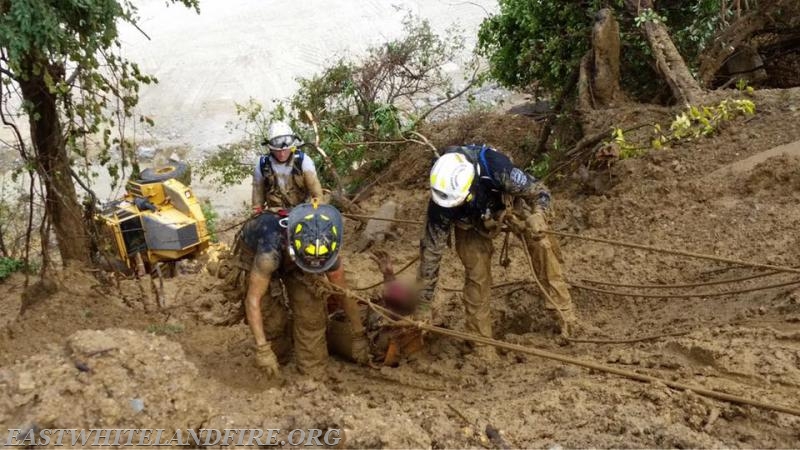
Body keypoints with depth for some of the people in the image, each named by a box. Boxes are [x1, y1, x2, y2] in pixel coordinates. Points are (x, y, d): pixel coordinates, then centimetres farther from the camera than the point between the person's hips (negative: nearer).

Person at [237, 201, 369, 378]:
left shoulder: (327, 250, -33)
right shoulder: (270, 251, -47)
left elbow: (344, 293, -18)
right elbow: (253, 300, -41)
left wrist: (359, 336, -11)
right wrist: (262, 349, -42)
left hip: (290, 261, 3)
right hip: (253, 254, -3)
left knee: (311, 310, -13)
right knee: (272, 316, -16)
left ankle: (313, 373, 3)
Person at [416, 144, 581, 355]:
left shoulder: (497, 169, -44)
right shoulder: (441, 204, -38)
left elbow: (539, 192, -25)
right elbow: (431, 252, -28)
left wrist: (538, 215, -48)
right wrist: (422, 306, -24)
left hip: (508, 201, 1)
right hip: (472, 224, 0)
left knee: (541, 244, -14)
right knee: (476, 273, -9)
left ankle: (564, 311, -3)